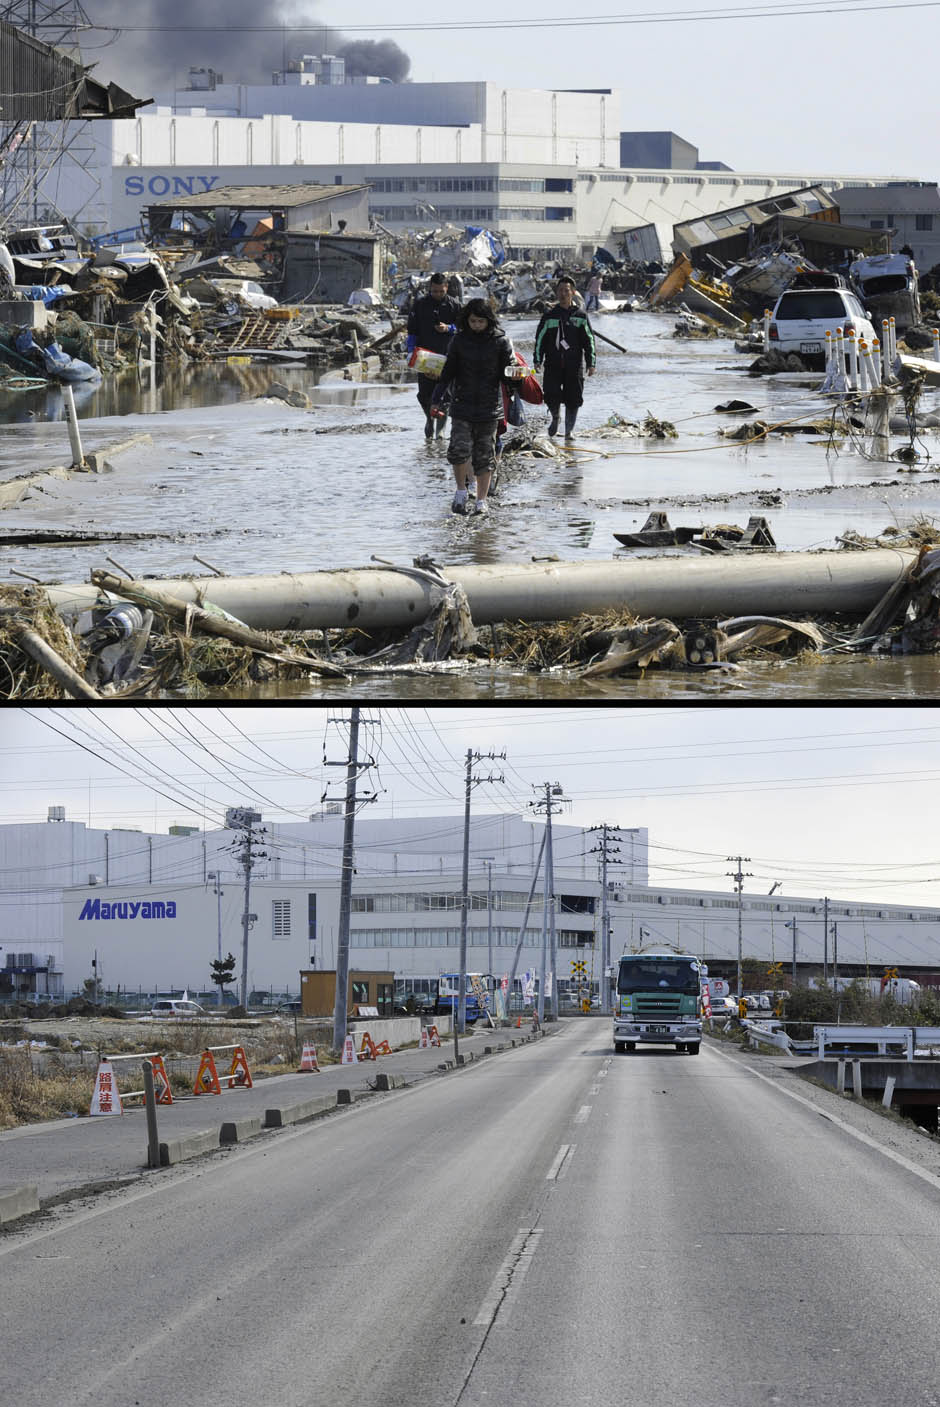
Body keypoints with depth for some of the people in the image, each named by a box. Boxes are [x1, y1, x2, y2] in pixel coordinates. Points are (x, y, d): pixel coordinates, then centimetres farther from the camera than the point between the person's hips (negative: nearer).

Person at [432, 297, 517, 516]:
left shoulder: (500, 341, -1)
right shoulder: (460, 340, 3)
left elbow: (507, 374, 2)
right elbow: (448, 372, 10)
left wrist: (514, 375, -21)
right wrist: (437, 400, 5)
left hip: (489, 407, -1)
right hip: (462, 405, 1)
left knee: (484, 456, 3)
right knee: (459, 450, -13)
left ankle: (481, 500, 13)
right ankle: (461, 490, 9)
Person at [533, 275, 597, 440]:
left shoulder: (580, 316, 6)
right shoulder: (549, 316, 7)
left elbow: (589, 341, 6)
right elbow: (540, 339, 8)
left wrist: (591, 363, 0)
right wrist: (537, 360, 0)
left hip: (574, 365, 0)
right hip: (553, 365, 0)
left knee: (573, 399, -2)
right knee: (551, 395, -11)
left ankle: (569, 430, 12)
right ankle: (555, 417, 20)